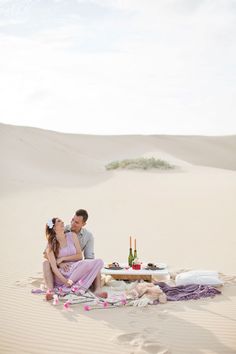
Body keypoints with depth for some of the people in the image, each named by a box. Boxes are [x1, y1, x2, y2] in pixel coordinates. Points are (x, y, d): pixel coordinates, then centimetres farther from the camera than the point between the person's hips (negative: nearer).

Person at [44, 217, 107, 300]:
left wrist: (63, 259, -6)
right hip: (62, 274, -4)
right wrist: (64, 281, -26)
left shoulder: (72, 236, 11)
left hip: (78, 272, 4)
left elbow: (80, 256, 7)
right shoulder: (51, 245, 1)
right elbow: (53, 266, -10)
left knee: (98, 262, -19)